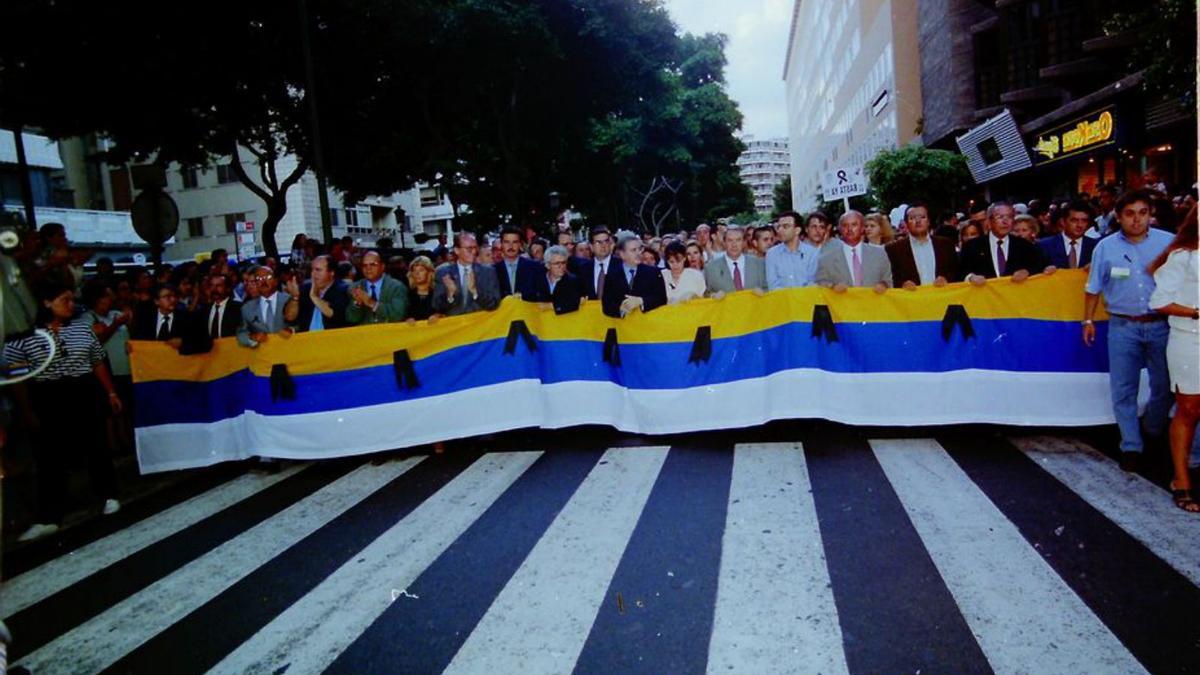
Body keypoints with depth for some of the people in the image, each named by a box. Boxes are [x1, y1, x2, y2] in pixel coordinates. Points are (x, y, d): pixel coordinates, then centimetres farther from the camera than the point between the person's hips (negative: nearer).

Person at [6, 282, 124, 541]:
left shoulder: (82, 328, 4)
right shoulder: (22, 335, -6)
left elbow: (98, 363, 11)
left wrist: (111, 393, 9)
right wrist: (27, 411, -5)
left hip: (85, 397, 2)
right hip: (47, 402, -2)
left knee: (95, 447, 10)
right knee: (50, 457, 3)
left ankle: (109, 496, 25)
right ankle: (48, 518, 9)